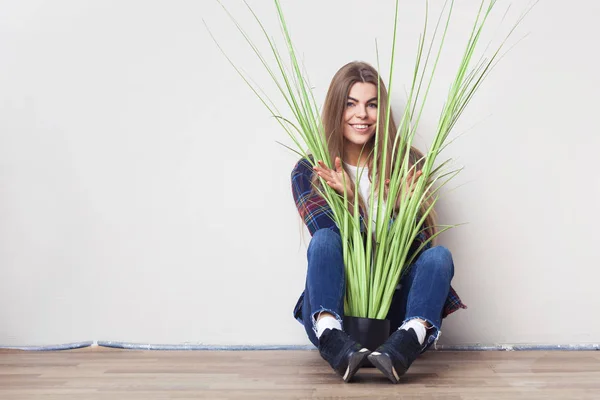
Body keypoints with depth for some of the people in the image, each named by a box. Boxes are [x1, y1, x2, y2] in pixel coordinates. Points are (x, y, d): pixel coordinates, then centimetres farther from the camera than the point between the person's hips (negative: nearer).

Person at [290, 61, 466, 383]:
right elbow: (329, 244, -8)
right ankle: (336, 345, -50)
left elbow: (419, 244, -1)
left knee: (438, 256, -23)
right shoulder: (308, 172, 3)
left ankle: (402, 346, -49)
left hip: (392, 311, 1)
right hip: (333, 308, -1)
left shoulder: (407, 165, 4)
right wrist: (347, 198, -24)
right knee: (325, 240, -26)